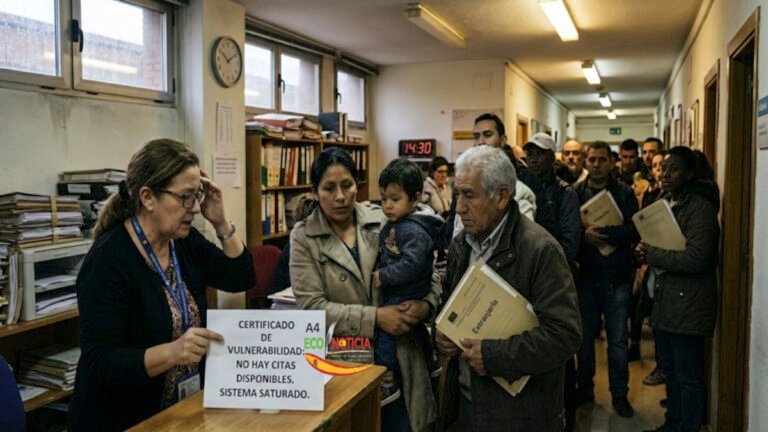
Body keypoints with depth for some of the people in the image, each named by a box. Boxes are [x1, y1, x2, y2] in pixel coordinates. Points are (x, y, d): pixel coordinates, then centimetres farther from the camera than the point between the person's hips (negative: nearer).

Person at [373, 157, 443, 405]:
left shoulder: (414, 231, -23)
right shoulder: (391, 225, 7)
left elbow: (411, 265, -30)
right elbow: (384, 256, 21)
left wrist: (382, 276, -23)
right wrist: (379, 273, 6)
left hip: (408, 295, -10)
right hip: (395, 292, 10)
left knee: (384, 329, -15)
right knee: (416, 329, 24)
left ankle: (386, 381, -10)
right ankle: (429, 363, 44)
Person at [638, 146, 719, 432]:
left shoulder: (700, 207, -15)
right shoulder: (667, 202, 13)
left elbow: (696, 258, -24)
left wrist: (651, 254, -16)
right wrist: (647, 253, 1)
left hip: (687, 303, -9)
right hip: (665, 300, 9)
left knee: (688, 376, 3)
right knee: (670, 370, 20)